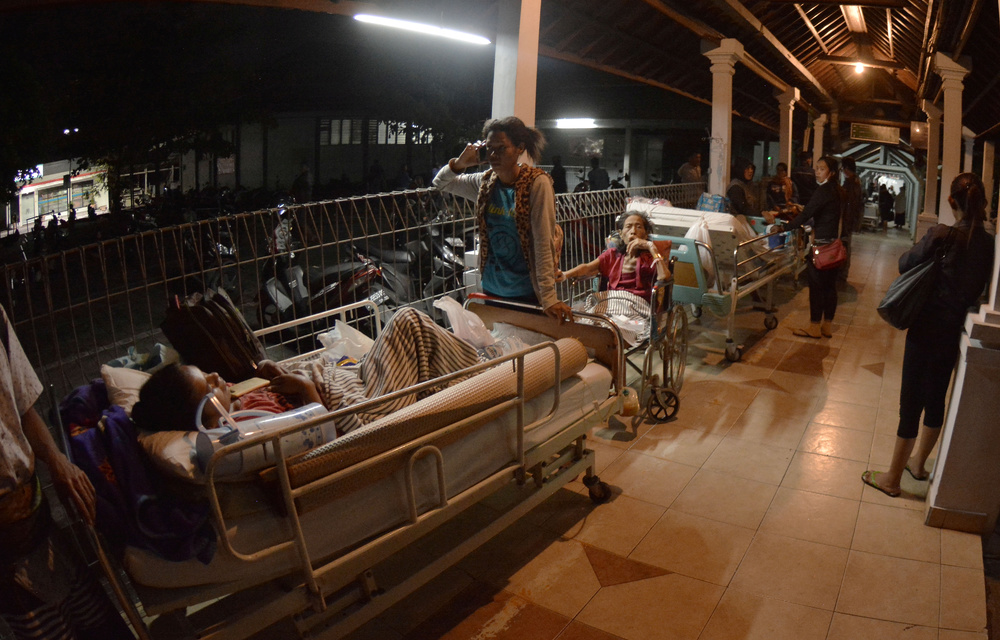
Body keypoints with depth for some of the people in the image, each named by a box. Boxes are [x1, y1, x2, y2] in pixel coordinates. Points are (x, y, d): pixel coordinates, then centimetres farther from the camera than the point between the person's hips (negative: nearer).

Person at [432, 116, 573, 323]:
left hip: (527, 293, -5)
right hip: (491, 289, 5)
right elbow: (440, 183, 17)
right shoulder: (485, 182, 3)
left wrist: (549, 299, -25)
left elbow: (544, 244, -19)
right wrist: (460, 162, -4)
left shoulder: (537, 183, -13)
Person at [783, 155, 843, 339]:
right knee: (829, 285, 11)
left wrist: (783, 228, -16)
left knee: (816, 285, -3)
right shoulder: (836, 191, 12)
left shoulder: (823, 191, -15)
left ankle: (815, 327, 3)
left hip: (821, 243, -9)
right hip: (833, 242, 9)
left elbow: (805, 215, -19)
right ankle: (827, 325, 17)